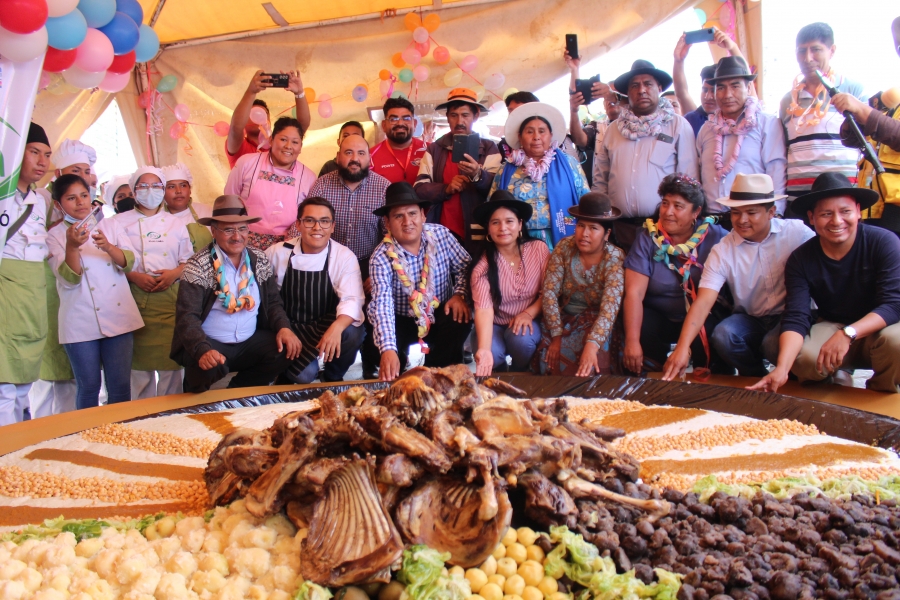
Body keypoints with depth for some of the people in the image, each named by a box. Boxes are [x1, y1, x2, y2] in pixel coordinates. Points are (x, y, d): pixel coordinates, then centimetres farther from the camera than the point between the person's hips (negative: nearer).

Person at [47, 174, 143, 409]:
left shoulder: (109, 226, 10)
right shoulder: (55, 236, 2)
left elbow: (128, 262, -2)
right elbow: (69, 279, -10)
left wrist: (108, 247, -22)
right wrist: (72, 246, -27)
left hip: (119, 317, 2)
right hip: (81, 324, -2)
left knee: (120, 387, 4)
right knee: (89, 388, 4)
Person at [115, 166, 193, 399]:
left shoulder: (176, 223, 15)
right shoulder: (121, 222, 9)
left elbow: (188, 260, 14)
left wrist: (174, 273, -6)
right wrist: (135, 276, -12)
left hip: (171, 298, 1)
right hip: (136, 297, -1)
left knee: (170, 358, -3)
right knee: (140, 359, -1)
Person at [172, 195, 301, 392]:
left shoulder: (260, 260, 4)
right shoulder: (198, 266, -11)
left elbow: (273, 302, 10)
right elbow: (187, 317, -17)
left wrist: (284, 328, -13)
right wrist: (203, 350, -36)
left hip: (250, 342, 5)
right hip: (211, 344, -4)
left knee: (287, 350, -20)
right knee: (205, 368, -35)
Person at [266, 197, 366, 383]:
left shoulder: (345, 257, -9)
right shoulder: (277, 253, -3)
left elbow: (352, 299, -20)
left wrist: (336, 328, -41)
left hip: (326, 326, 1)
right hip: (290, 327, 0)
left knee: (353, 333, -31)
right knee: (304, 375, -25)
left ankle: (333, 377, 1)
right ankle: (287, 374, 14)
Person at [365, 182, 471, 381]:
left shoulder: (441, 235, -12)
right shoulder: (381, 258, -21)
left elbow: (464, 266, 2)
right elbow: (382, 306, -33)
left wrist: (460, 294, -17)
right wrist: (388, 350, -47)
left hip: (441, 314, 2)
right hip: (403, 321, -1)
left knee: (460, 320, -30)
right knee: (374, 347, -26)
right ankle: (395, 379, 10)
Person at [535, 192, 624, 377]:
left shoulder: (615, 259, -15)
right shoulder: (564, 248, -7)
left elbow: (610, 308, -26)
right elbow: (549, 293, -10)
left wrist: (592, 344, -40)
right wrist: (556, 336, -18)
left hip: (597, 324, -3)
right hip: (564, 320, 3)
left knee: (593, 358, -30)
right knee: (550, 355, -23)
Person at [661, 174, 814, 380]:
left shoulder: (798, 233, -9)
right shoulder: (722, 251, -7)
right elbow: (703, 302, -17)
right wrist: (683, 347, -30)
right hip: (751, 319, 2)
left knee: (774, 344, -33)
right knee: (722, 335, -27)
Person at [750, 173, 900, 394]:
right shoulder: (801, 259, -12)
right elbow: (795, 318, -22)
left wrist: (848, 334, -40)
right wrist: (781, 369, -39)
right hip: (832, 326, 1)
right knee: (803, 358, -30)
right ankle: (836, 379, 7)